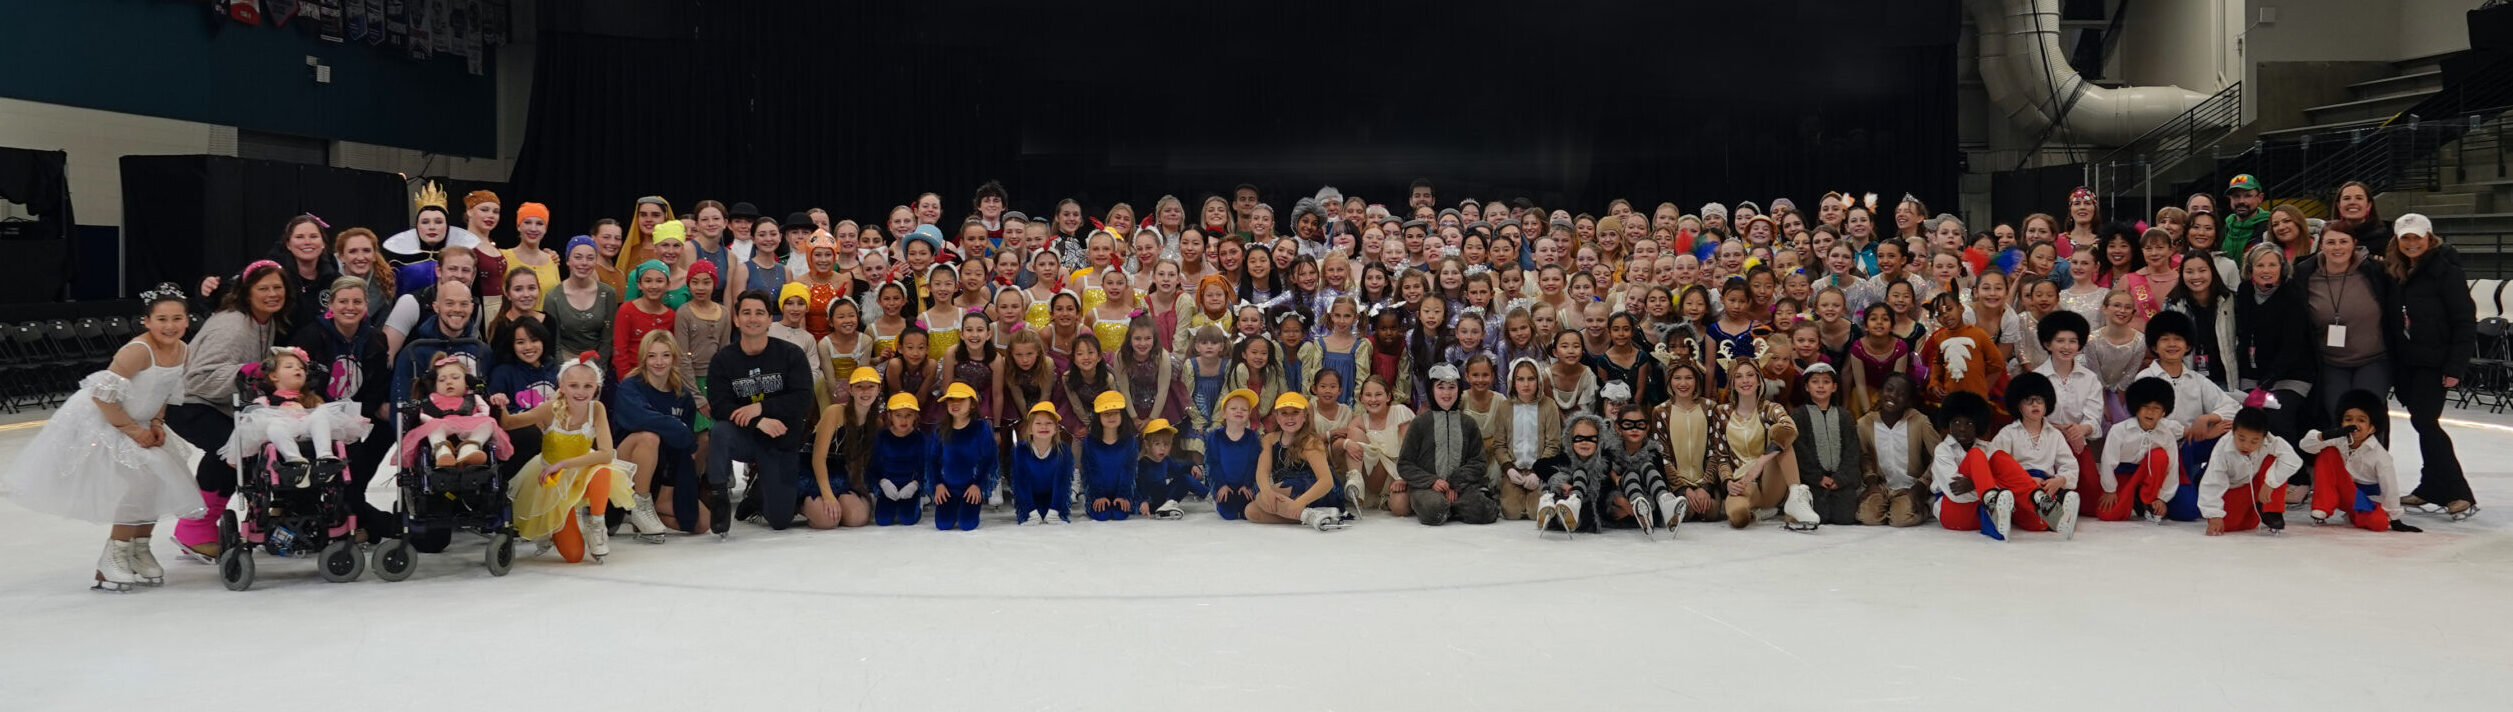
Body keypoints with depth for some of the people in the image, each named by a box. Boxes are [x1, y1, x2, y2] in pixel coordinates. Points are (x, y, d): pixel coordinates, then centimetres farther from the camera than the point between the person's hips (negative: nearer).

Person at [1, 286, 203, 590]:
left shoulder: (183, 353, -5)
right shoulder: (137, 351, -29)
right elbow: (102, 394, -27)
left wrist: (157, 423, -4)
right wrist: (133, 430, -20)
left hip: (138, 424, 8)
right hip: (98, 421, -8)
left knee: (160, 484, 6)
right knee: (137, 486, -11)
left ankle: (138, 550, 26)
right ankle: (113, 558, 6)